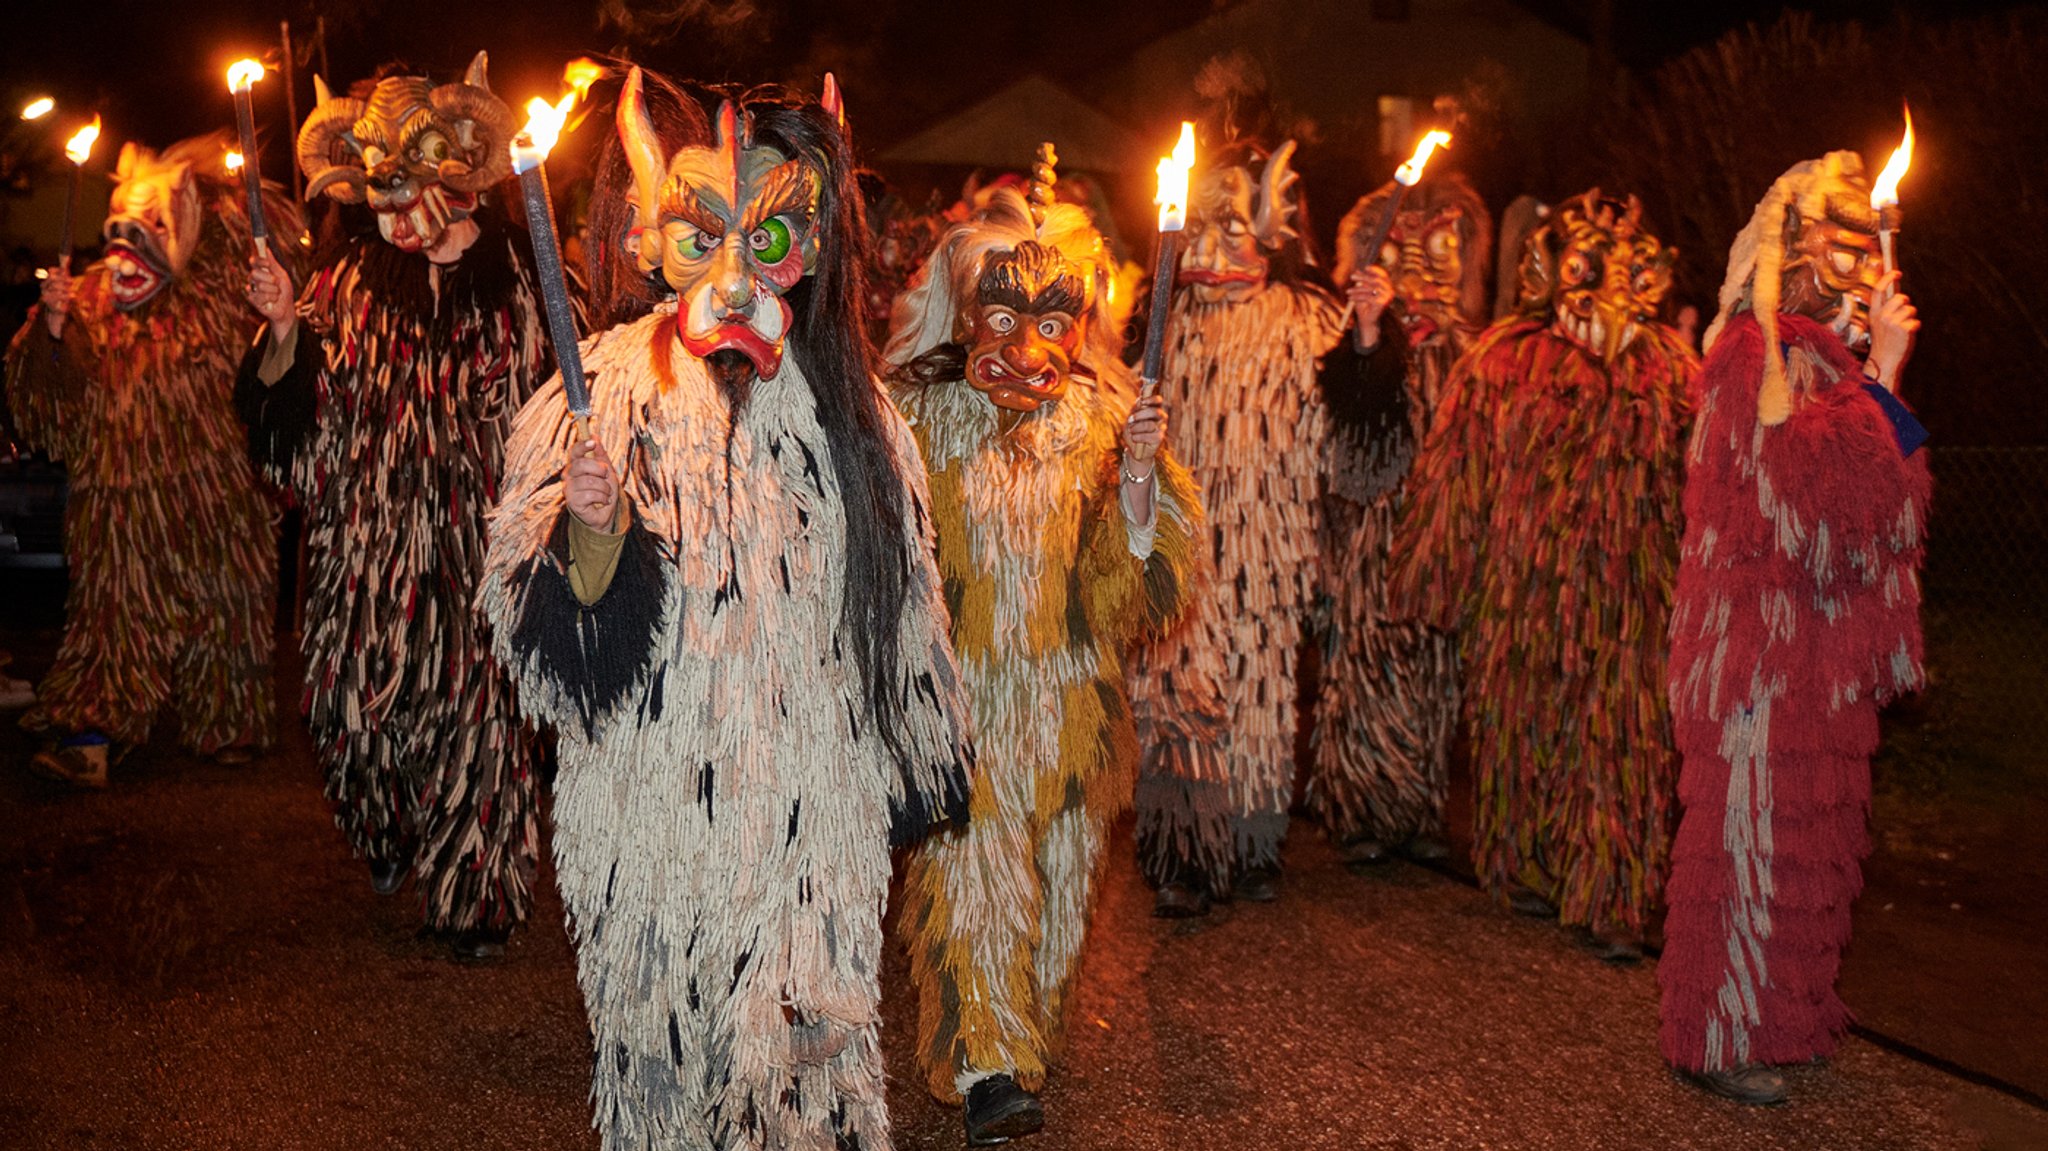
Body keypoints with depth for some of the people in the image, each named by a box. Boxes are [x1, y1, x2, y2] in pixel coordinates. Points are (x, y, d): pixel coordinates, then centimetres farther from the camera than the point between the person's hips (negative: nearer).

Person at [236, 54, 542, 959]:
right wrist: (284, 328, -12)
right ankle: (391, 843, 35)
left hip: (465, 528, -3)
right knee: (355, 689, 6)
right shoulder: (351, 274, 7)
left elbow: (517, 385, -8)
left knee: (467, 697, -3)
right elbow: (285, 399, 3)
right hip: (364, 525, 3)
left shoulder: (502, 271, 0)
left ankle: (476, 892, 13)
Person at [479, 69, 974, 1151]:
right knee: (674, 1043, 11)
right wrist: (590, 530, -30)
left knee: (810, 1034, 11)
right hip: (663, 807, -2)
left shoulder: (842, 401, 4)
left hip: (816, 809, 3)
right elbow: (558, 650, -11)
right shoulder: (607, 396, -7)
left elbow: (900, 613, 14)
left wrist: (914, 767, 18)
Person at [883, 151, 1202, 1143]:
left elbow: (1132, 580, -3)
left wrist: (1140, 471, -15)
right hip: (956, 691, -2)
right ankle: (985, 1066, -8)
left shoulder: (1100, 422, 2)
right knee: (972, 863, -12)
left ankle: (1026, 1036, 33)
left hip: (1068, 692, 2)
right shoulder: (920, 417, -2)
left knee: (1055, 872, 11)